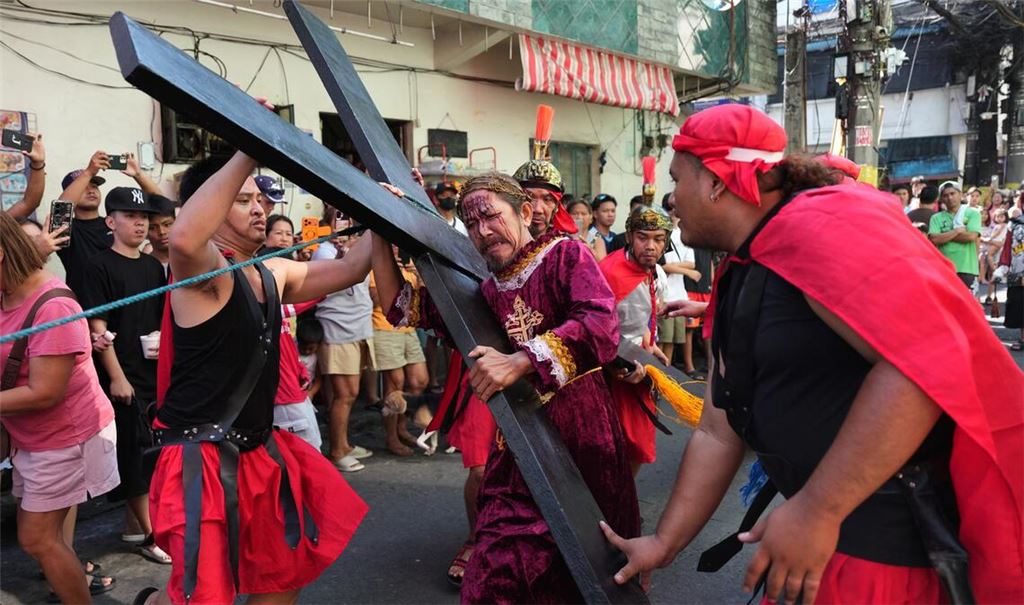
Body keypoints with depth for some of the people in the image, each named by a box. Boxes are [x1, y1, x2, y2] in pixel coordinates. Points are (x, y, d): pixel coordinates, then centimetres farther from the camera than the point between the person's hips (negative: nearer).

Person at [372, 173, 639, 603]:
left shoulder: (565, 255, -5)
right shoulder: (479, 289, 9)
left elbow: (601, 328, -21)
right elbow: (400, 306, 16)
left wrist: (519, 361, -27)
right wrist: (382, 235, 6)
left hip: (581, 436, -4)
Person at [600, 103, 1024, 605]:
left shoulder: (814, 224, -19)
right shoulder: (737, 284, 10)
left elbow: (929, 357, -31)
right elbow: (717, 432, 13)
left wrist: (817, 510, -28)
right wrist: (664, 543, 13)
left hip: (913, 538, -8)